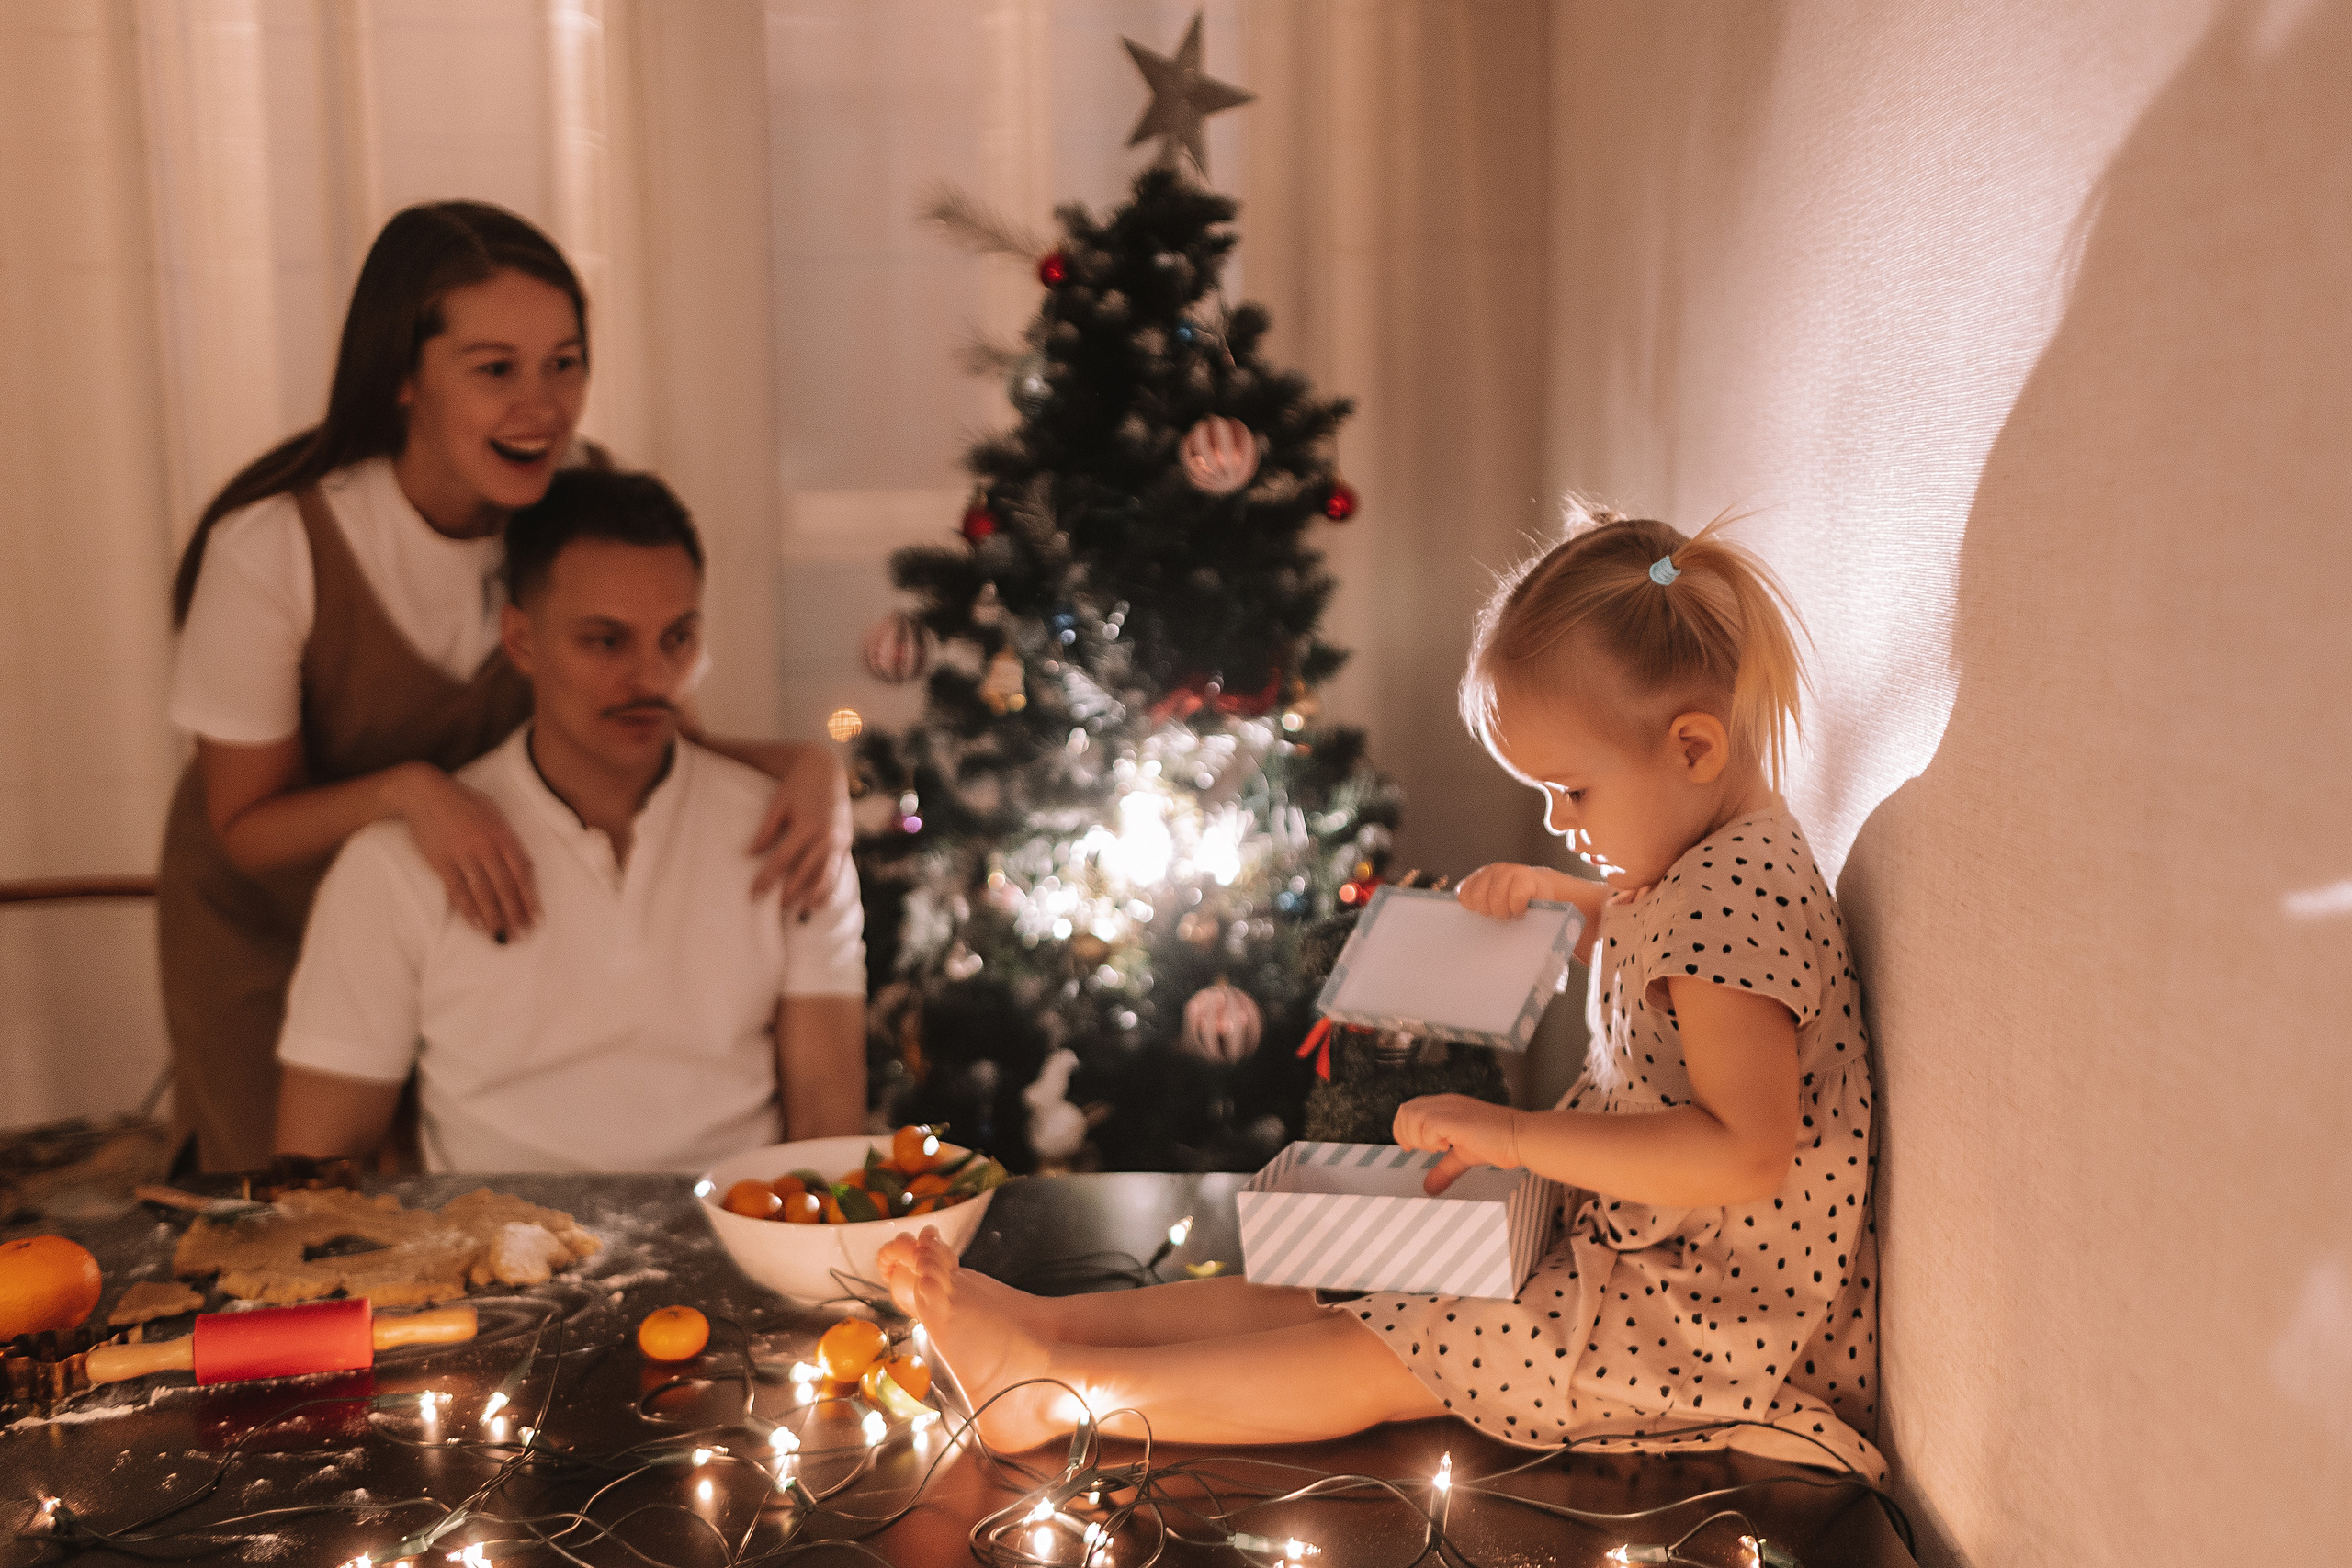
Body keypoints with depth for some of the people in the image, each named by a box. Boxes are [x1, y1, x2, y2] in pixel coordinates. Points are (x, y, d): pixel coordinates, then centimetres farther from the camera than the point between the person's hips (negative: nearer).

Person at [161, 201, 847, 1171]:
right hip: (273, 925, -2)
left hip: (479, 909, 3)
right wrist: (407, 790, -38)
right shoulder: (274, 544, -29)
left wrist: (806, 764, -34)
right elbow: (247, 827, -18)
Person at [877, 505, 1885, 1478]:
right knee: (1340, 1286, 0)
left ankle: (1057, 1388, -11)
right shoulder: (1711, 863, 6)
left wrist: (1517, 1135, -34)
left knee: (1368, 1361, -12)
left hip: (1692, 1315, -10)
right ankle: (1046, 1319, -2)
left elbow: (1747, 1155, -35)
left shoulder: (1730, 901, -26)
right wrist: (1556, 898, 13)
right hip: (1630, 1252, 10)